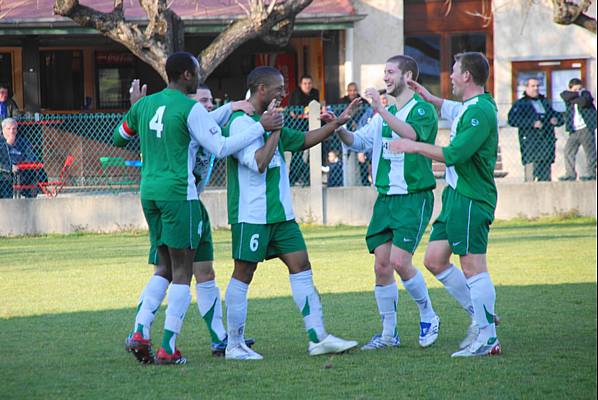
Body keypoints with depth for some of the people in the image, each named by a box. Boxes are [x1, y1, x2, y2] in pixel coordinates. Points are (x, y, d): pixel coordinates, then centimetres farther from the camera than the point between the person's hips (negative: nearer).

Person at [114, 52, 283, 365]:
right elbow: (221, 147, -12)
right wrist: (261, 127, -8)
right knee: (182, 272, 0)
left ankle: (140, 332, 0)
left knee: (165, 268, 16)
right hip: (178, 193, -7)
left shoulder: (145, 104, 10)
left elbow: (119, 137, 22)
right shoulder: (190, 109, -11)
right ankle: (168, 349, -4)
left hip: (149, 192, 7)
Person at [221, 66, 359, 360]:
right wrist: (274, 130, -15)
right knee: (243, 274, -2)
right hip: (251, 214, -9)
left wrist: (336, 123, 22)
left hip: (279, 213, 9)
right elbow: (258, 162, -24)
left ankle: (317, 338, 5)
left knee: (301, 266, 4)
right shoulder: (239, 123, -14)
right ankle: (234, 345, 6)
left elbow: (303, 140, 27)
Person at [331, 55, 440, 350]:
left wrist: (380, 110, -31)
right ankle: (389, 333, 12)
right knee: (381, 265, 3)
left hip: (414, 197, -7)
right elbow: (357, 142, 12)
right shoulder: (385, 114, 17)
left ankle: (428, 316, 6)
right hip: (385, 198, 7)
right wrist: (338, 127, -7)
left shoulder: (422, 110, -6)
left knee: (399, 261, -15)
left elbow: (412, 135, -26)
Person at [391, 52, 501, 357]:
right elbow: (448, 108, 41)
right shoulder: (466, 108, 14)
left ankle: (487, 338, -4)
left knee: (473, 268, -8)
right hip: (455, 195, 10)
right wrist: (428, 97, 28)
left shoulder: (480, 111, -17)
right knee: (434, 260, 11)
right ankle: (479, 315, 19)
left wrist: (415, 147, -15)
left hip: (471, 199, -10)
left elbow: (455, 154, -24)